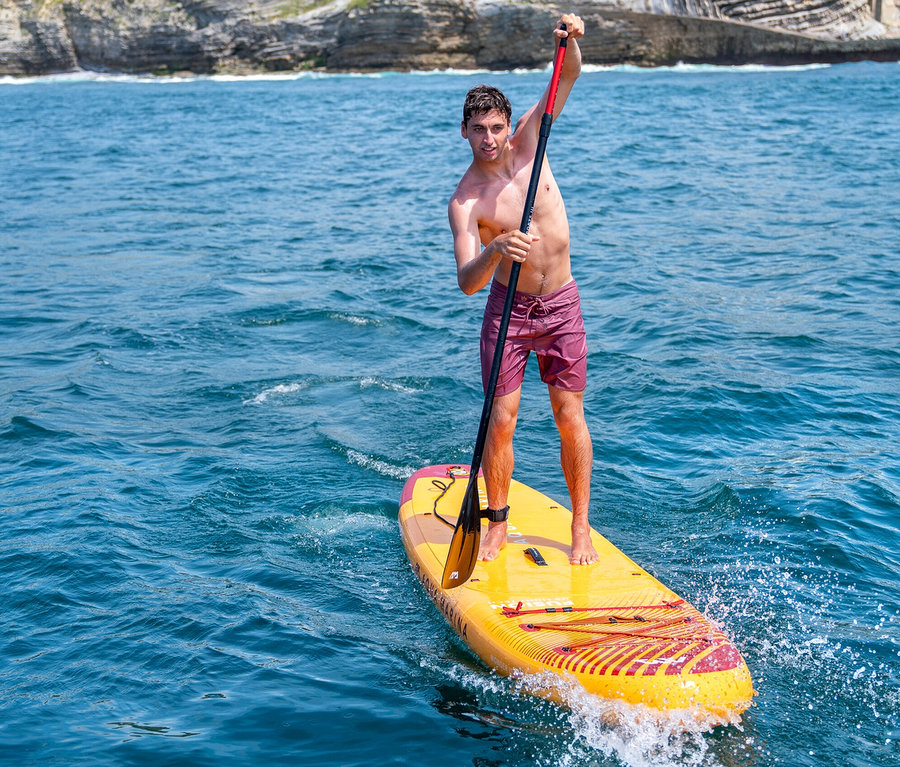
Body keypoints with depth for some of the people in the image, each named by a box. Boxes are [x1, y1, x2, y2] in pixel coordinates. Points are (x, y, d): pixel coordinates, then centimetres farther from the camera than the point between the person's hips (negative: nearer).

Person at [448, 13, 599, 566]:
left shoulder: (528, 141, -4)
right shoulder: (465, 201, -14)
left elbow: (570, 76, -8)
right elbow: (467, 283, -23)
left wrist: (571, 41, -29)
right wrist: (495, 251, -43)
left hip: (561, 305, 2)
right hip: (507, 310, -2)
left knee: (570, 416, 2)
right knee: (501, 417, -3)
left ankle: (581, 527, 12)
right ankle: (497, 524, 15)